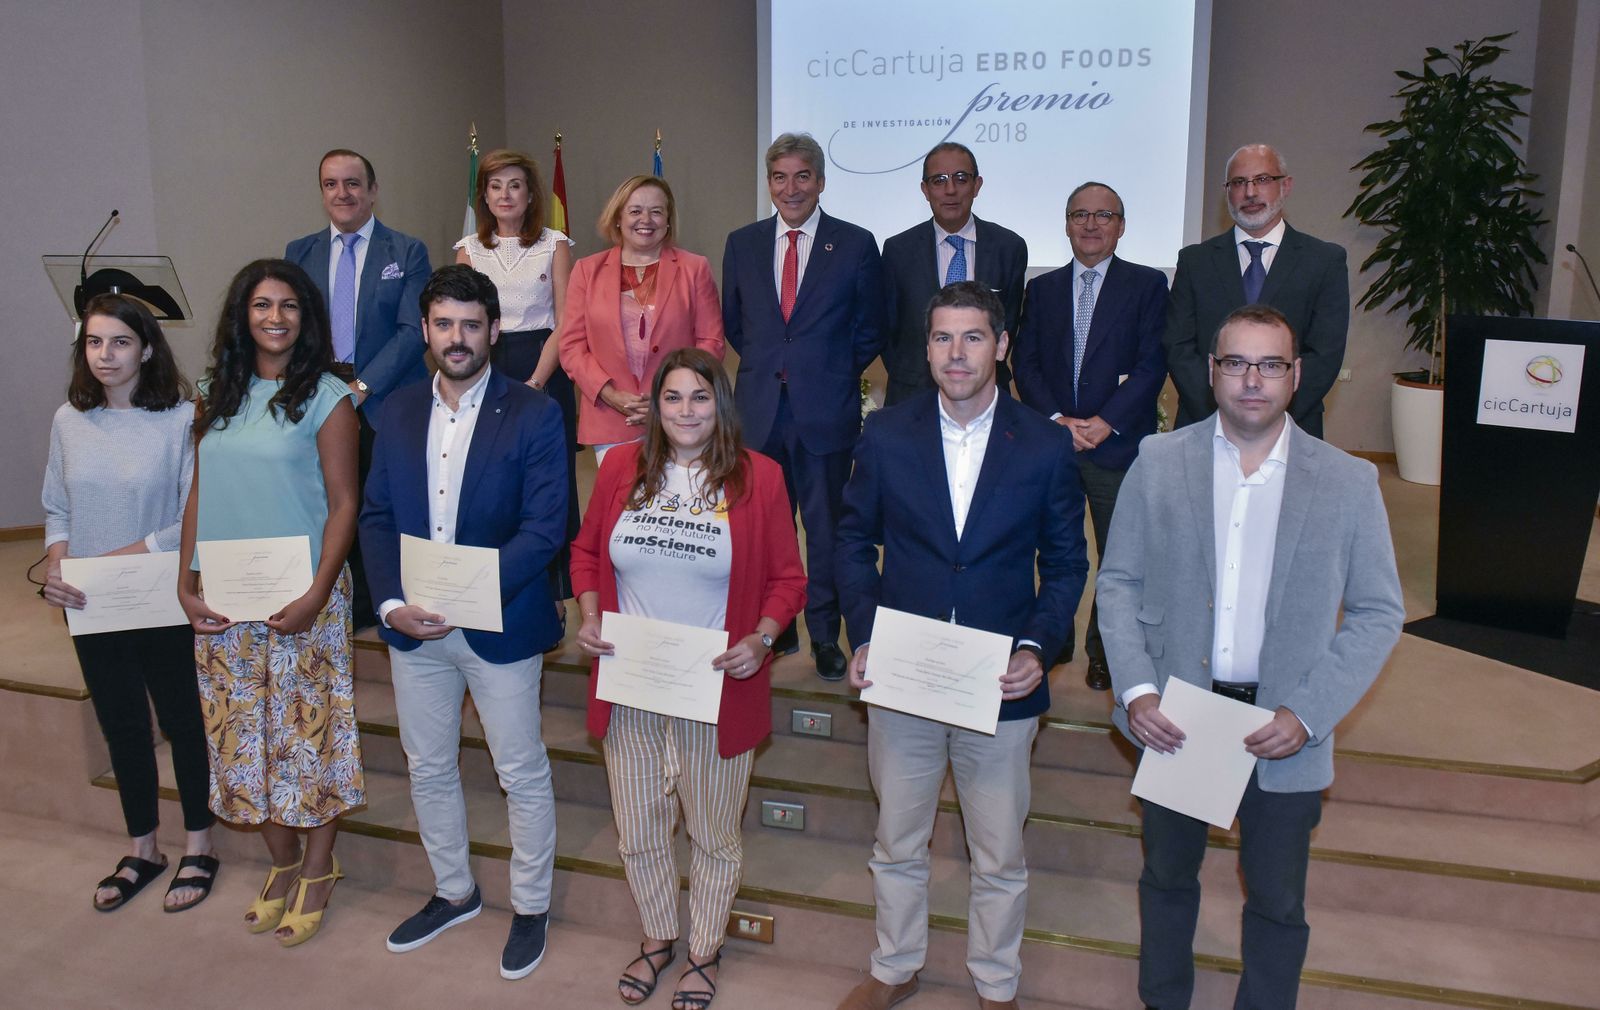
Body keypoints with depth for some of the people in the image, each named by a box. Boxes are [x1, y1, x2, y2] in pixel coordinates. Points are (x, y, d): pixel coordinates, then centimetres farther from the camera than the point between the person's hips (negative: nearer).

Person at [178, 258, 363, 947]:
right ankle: (281, 864, 30)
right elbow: (198, 494, 10)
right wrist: (186, 585, 2)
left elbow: (343, 504, -8)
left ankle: (316, 872, 22)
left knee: (308, 732, 3)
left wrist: (317, 595, -16)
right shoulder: (216, 394, 9)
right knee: (243, 733, 12)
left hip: (302, 595, -5)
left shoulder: (326, 397, -6)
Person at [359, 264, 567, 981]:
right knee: (428, 770, 18)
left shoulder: (533, 415, -10)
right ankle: (454, 892, 39)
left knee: (522, 775, 7)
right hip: (413, 626, 5)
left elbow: (546, 526, -15)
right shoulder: (398, 412, 5)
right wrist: (393, 603, -11)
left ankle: (530, 907, 27)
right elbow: (376, 516, 5)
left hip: (499, 625, -4)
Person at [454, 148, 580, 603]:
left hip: (545, 371, -2)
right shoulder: (469, 249, 10)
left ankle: (553, 593, 9)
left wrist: (535, 383, -13)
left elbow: (564, 324, -1)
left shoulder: (554, 245, 4)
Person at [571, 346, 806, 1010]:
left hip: (717, 692, -2)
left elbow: (787, 578, -2)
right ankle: (658, 936, 43)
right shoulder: (621, 468, 1)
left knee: (713, 833, 15)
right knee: (637, 830, 17)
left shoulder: (758, 478, -6)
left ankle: (705, 951, 39)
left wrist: (761, 638, -18)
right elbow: (586, 550, 12)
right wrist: (589, 615, -5)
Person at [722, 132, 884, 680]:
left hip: (826, 410, -2)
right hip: (759, 407, 3)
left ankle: (825, 634, 18)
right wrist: (765, 367, 9)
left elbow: (870, 331, 6)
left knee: (826, 526, 5)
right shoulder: (742, 244, 8)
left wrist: (833, 374, 3)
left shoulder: (856, 244, 0)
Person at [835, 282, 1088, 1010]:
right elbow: (855, 541, 4)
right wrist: (863, 636, -8)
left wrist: (1038, 647, -13)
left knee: (999, 858, 15)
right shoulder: (885, 436, -4)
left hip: (1000, 684, -1)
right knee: (897, 845, 18)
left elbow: (1065, 563, 1)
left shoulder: (1045, 448, -6)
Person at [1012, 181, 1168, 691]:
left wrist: (1107, 421, -14)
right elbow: (1025, 363, 6)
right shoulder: (1043, 287, 13)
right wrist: (1056, 418, -9)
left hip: (1118, 443, -2)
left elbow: (1152, 364, -4)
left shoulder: (1148, 284, 5)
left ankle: (1105, 651, 18)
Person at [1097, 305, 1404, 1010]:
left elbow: (1378, 613, -3)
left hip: (1284, 728, -1)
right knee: (1167, 876, 21)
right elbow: (1119, 582, -1)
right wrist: (1134, 690, -13)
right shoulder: (1158, 462, -3)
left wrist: (1307, 714, -13)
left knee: (1277, 903, 14)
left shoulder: (1348, 483, -6)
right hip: (1173, 716, 1)